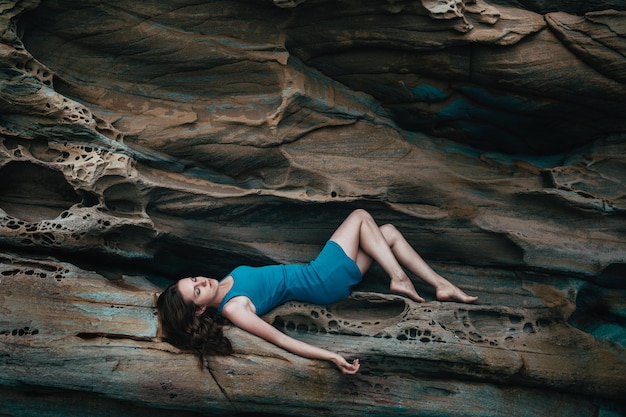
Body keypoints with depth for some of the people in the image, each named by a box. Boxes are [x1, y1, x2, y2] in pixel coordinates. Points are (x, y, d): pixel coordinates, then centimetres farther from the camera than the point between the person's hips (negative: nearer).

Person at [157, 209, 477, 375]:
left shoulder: (228, 281, 0)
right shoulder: (233, 309, -24)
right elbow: (280, 339, -30)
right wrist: (332, 356, -35)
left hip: (315, 272, 8)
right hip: (324, 282, -8)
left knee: (388, 232, 7)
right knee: (361, 216, -5)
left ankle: (442, 286, 12)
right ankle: (398, 279, 0)